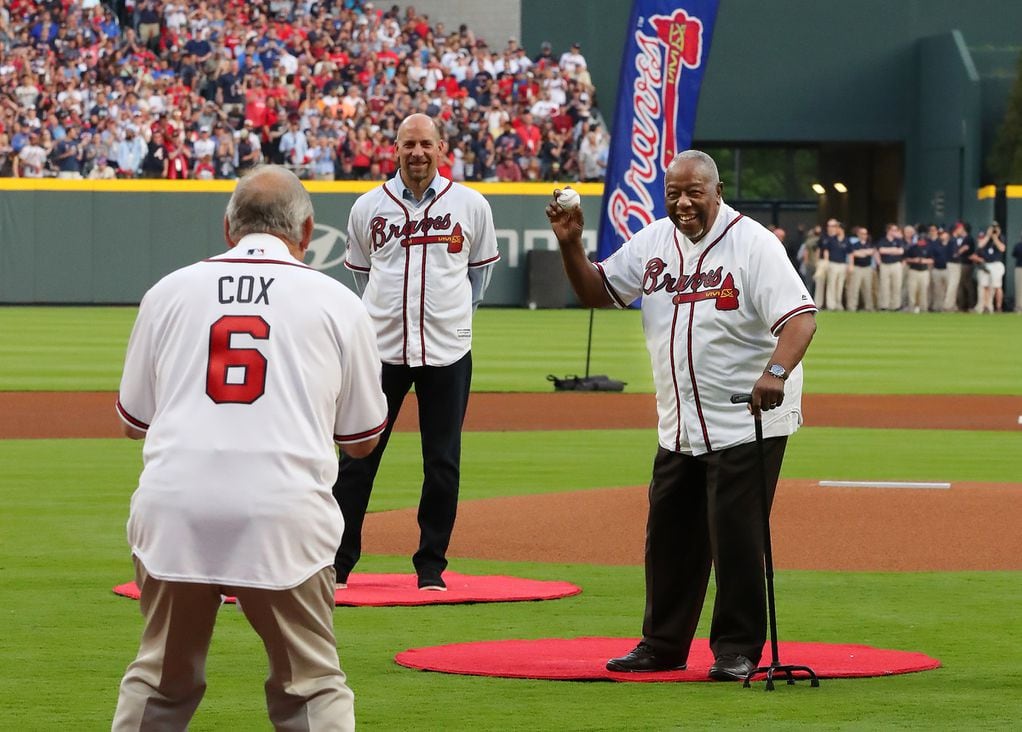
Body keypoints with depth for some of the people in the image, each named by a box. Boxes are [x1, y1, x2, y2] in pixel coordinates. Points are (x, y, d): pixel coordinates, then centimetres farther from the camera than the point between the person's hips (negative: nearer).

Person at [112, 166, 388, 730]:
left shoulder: (169, 291, 12)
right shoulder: (336, 301, 9)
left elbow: (133, 420, 19)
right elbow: (362, 439, 16)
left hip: (173, 509, 2)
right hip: (284, 513, -1)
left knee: (160, 683, 16)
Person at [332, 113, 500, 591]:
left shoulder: (471, 206, 3)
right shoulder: (368, 207, 4)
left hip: (447, 353, 0)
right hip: (382, 350, 0)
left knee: (443, 462, 2)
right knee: (358, 456, -1)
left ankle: (431, 564, 13)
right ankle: (337, 564, 5)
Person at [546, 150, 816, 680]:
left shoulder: (753, 244, -13)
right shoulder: (654, 243, 7)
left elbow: (800, 317, -23)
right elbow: (597, 292, 13)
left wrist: (776, 371, -41)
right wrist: (571, 244, -4)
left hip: (747, 423, -7)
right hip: (679, 427, 7)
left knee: (735, 536, -7)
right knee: (669, 536, 12)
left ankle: (738, 649, 4)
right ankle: (663, 645, 24)